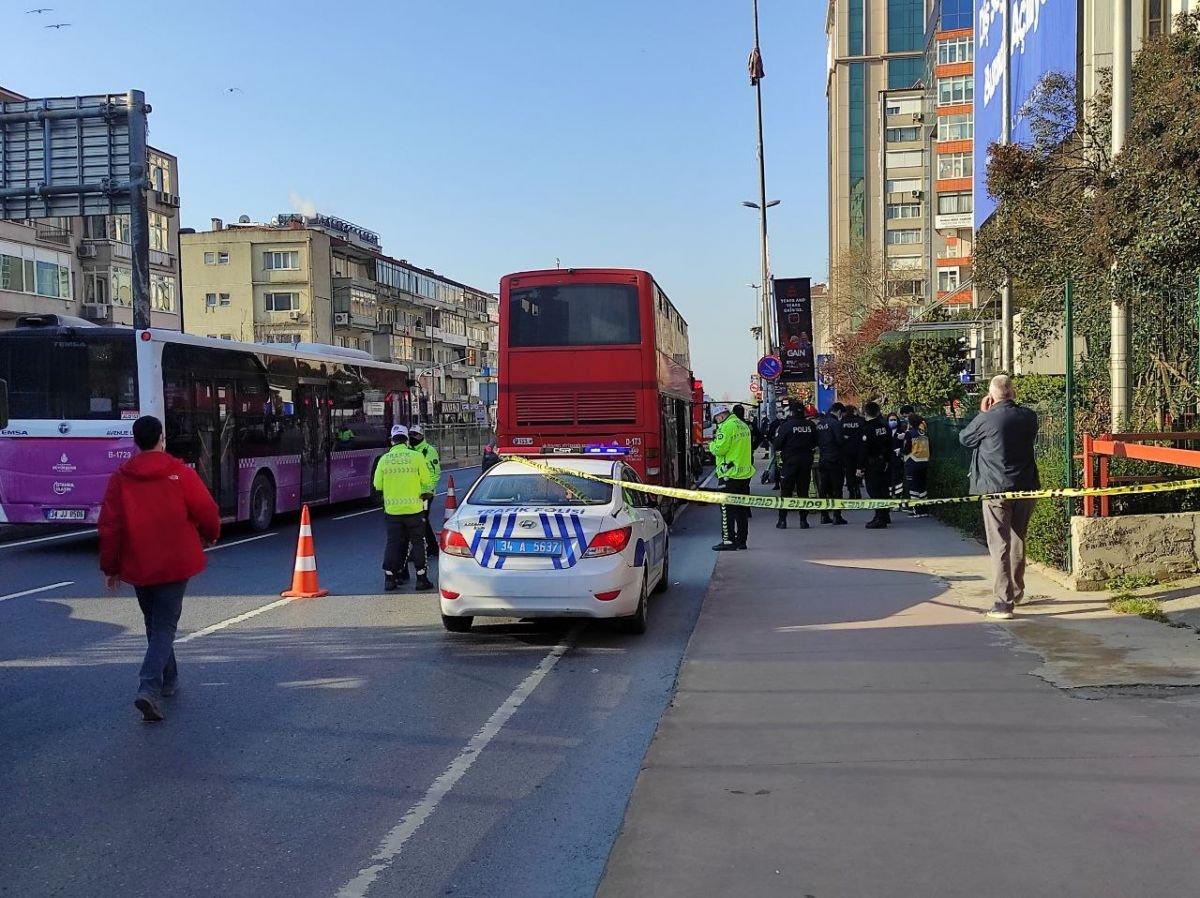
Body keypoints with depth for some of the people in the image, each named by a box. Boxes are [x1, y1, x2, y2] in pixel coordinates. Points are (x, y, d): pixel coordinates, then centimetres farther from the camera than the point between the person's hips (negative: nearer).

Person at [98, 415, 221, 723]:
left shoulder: (120, 478, -2)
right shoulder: (180, 473, -8)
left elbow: (109, 526, -1)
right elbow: (207, 512, -5)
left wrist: (110, 567, 8)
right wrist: (210, 536, 17)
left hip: (138, 567, 3)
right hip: (175, 564, -3)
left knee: (154, 623, 21)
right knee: (165, 626, 0)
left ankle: (168, 681, 34)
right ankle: (149, 688, -19)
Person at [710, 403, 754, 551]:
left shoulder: (727, 427, -14)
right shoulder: (743, 426, 13)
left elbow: (719, 449, -18)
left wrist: (712, 444, 1)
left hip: (730, 474, -8)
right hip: (745, 472, 8)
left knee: (727, 509, -2)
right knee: (741, 508, 12)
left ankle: (728, 540, -3)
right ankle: (741, 540, 16)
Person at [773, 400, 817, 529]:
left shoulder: (786, 426, -13)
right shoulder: (810, 425, -1)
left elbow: (777, 446, -11)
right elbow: (815, 444, 8)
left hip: (789, 462, -3)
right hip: (806, 462, 3)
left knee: (786, 491, 4)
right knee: (803, 491, 9)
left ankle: (782, 520, 4)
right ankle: (803, 520, 9)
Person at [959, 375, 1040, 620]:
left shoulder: (986, 419, -13)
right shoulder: (1029, 417, 0)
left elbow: (964, 438, 4)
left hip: (996, 490, -5)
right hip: (1025, 488, 5)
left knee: (999, 545, -3)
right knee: (1018, 541, 19)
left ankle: (1004, 602, -9)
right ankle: (1016, 592, 33)